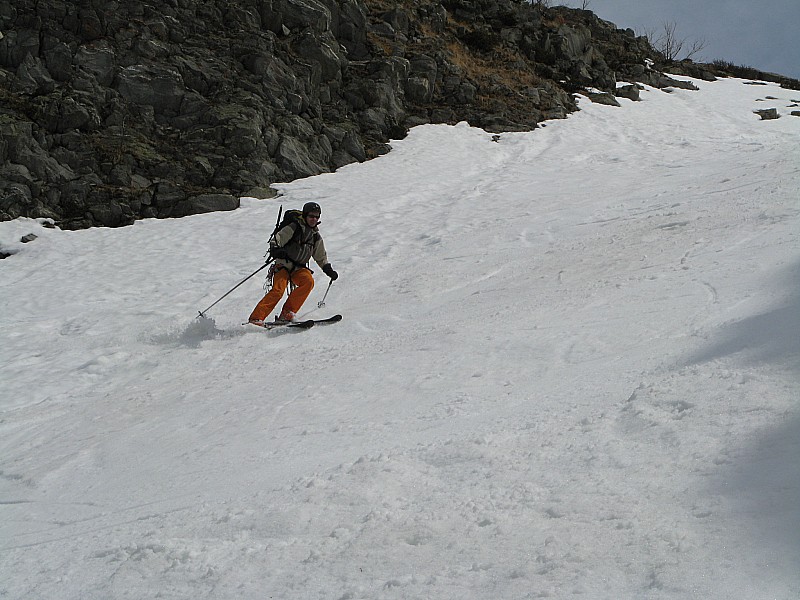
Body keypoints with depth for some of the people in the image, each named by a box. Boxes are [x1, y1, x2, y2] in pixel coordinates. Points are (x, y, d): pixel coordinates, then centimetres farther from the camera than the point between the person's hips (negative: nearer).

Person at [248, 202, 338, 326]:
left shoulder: (316, 237, 15)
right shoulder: (293, 228, -3)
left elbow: (321, 257, 27)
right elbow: (276, 239, -10)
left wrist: (329, 270, 16)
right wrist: (275, 250, -30)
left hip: (299, 268, 5)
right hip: (283, 265, -5)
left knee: (308, 281, -27)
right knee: (278, 290, -27)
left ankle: (287, 313, -24)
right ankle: (256, 318, -27)